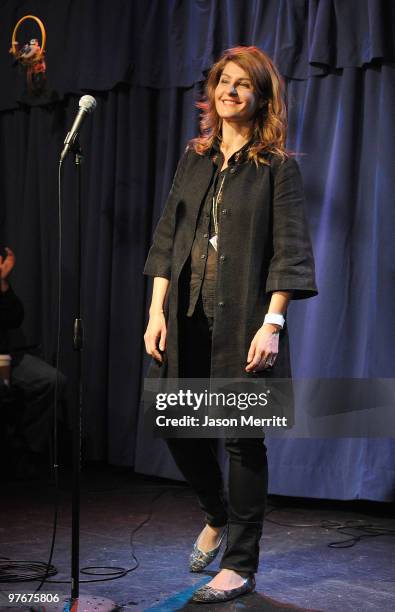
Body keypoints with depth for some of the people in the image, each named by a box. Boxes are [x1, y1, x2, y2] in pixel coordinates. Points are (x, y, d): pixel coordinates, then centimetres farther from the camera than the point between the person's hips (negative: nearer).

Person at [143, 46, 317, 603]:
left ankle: (240, 564, 14)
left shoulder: (278, 166, -1)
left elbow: (289, 252, -7)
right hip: (188, 318, 5)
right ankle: (217, 517, 36)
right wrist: (157, 311, 3)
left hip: (244, 321, -5)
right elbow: (166, 238, 11)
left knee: (243, 438, 1)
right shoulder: (195, 159, 13)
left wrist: (272, 323, -17)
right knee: (178, 426, 9)